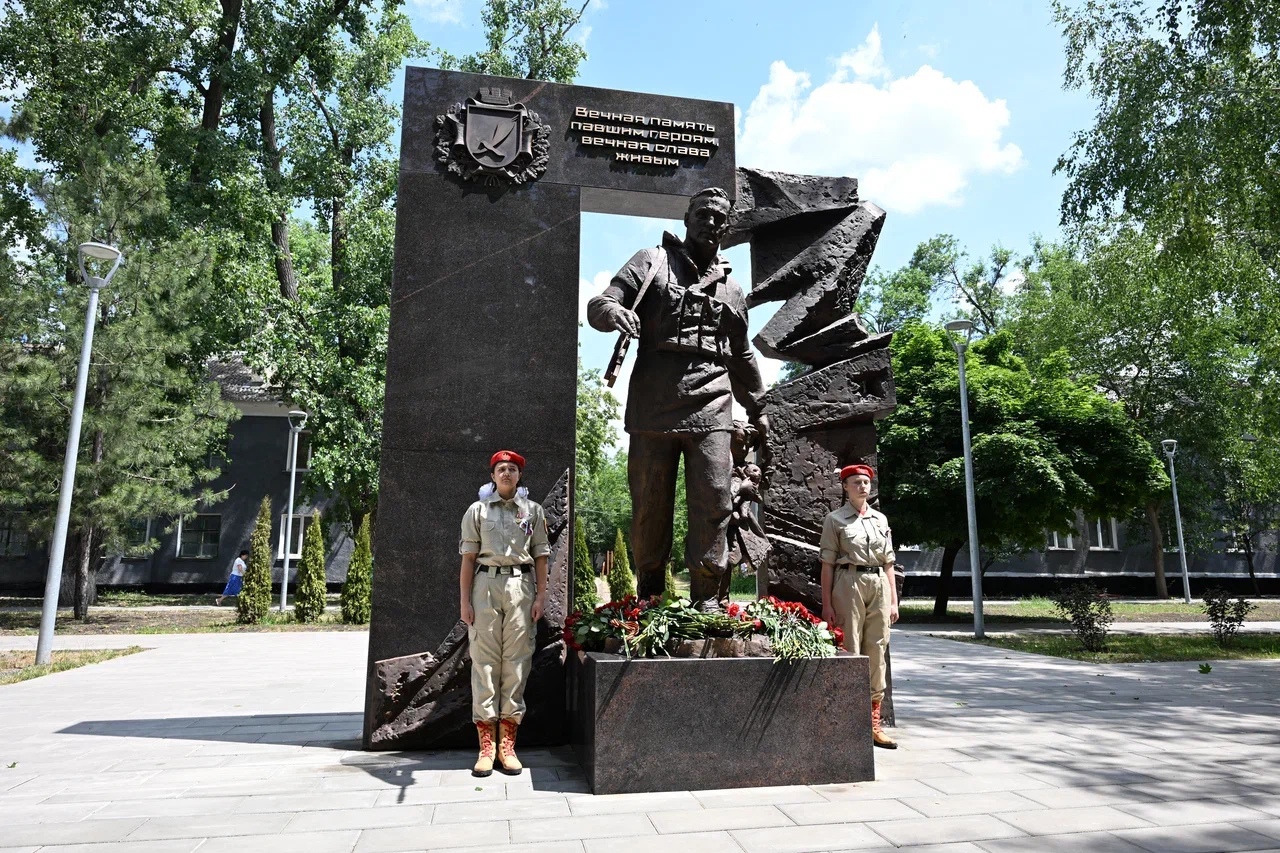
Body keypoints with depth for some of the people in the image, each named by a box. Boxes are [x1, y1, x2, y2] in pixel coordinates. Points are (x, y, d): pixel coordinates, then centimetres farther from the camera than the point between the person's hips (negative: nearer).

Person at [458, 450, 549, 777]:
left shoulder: (533, 511, 11)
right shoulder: (477, 510, 9)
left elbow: (540, 556, 9)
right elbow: (469, 558, 6)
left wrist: (541, 595, 1)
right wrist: (464, 600, -1)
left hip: (521, 585, 1)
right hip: (486, 584, 0)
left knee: (517, 661, 0)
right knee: (484, 660, -2)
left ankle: (507, 745, 7)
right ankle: (486, 746, 4)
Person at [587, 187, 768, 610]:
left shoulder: (731, 288, 22)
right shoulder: (652, 262, 12)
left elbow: (742, 357, 31)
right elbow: (598, 306, 2)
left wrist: (757, 410, 31)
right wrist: (614, 311, -23)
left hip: (710, 409, 2)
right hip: (653, 407, -2)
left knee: (713, 503, -6)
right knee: (649, 504, 2)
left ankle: (706, 595, 4)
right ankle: (648, 593, 17)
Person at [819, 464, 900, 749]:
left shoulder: (881, 519, 16)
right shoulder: (835, 519, 3)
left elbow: (888, 563, 16)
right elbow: (827, 564, -1)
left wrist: (894, 601, 10)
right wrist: (827, 604, -7)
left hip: (879, 586, 5)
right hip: (849, 584, -4)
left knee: (877, 653, 6)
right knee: (849, 653, -4)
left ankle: (874, 724, 14)